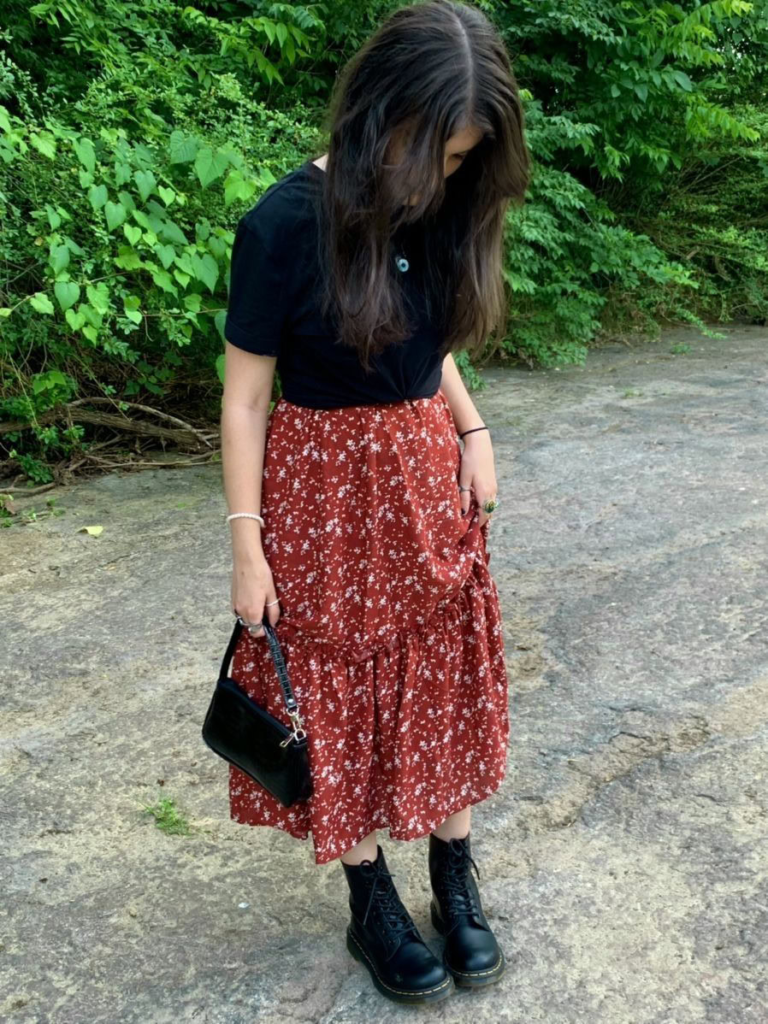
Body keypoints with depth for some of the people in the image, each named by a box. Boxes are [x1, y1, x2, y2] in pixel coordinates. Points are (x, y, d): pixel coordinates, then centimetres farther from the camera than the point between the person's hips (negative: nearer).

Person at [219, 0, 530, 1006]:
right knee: (339, 697, 8)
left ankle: (457, 885, 32)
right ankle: (372, 907, 27)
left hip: (428, 476, 5)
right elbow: (245, 399, -13)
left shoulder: (442, 209, -3)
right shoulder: (286, 225, -19)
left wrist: (474, 434, 0)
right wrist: (248, 546, -12)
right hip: (324, 491, -5)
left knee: (446, 680, 13)